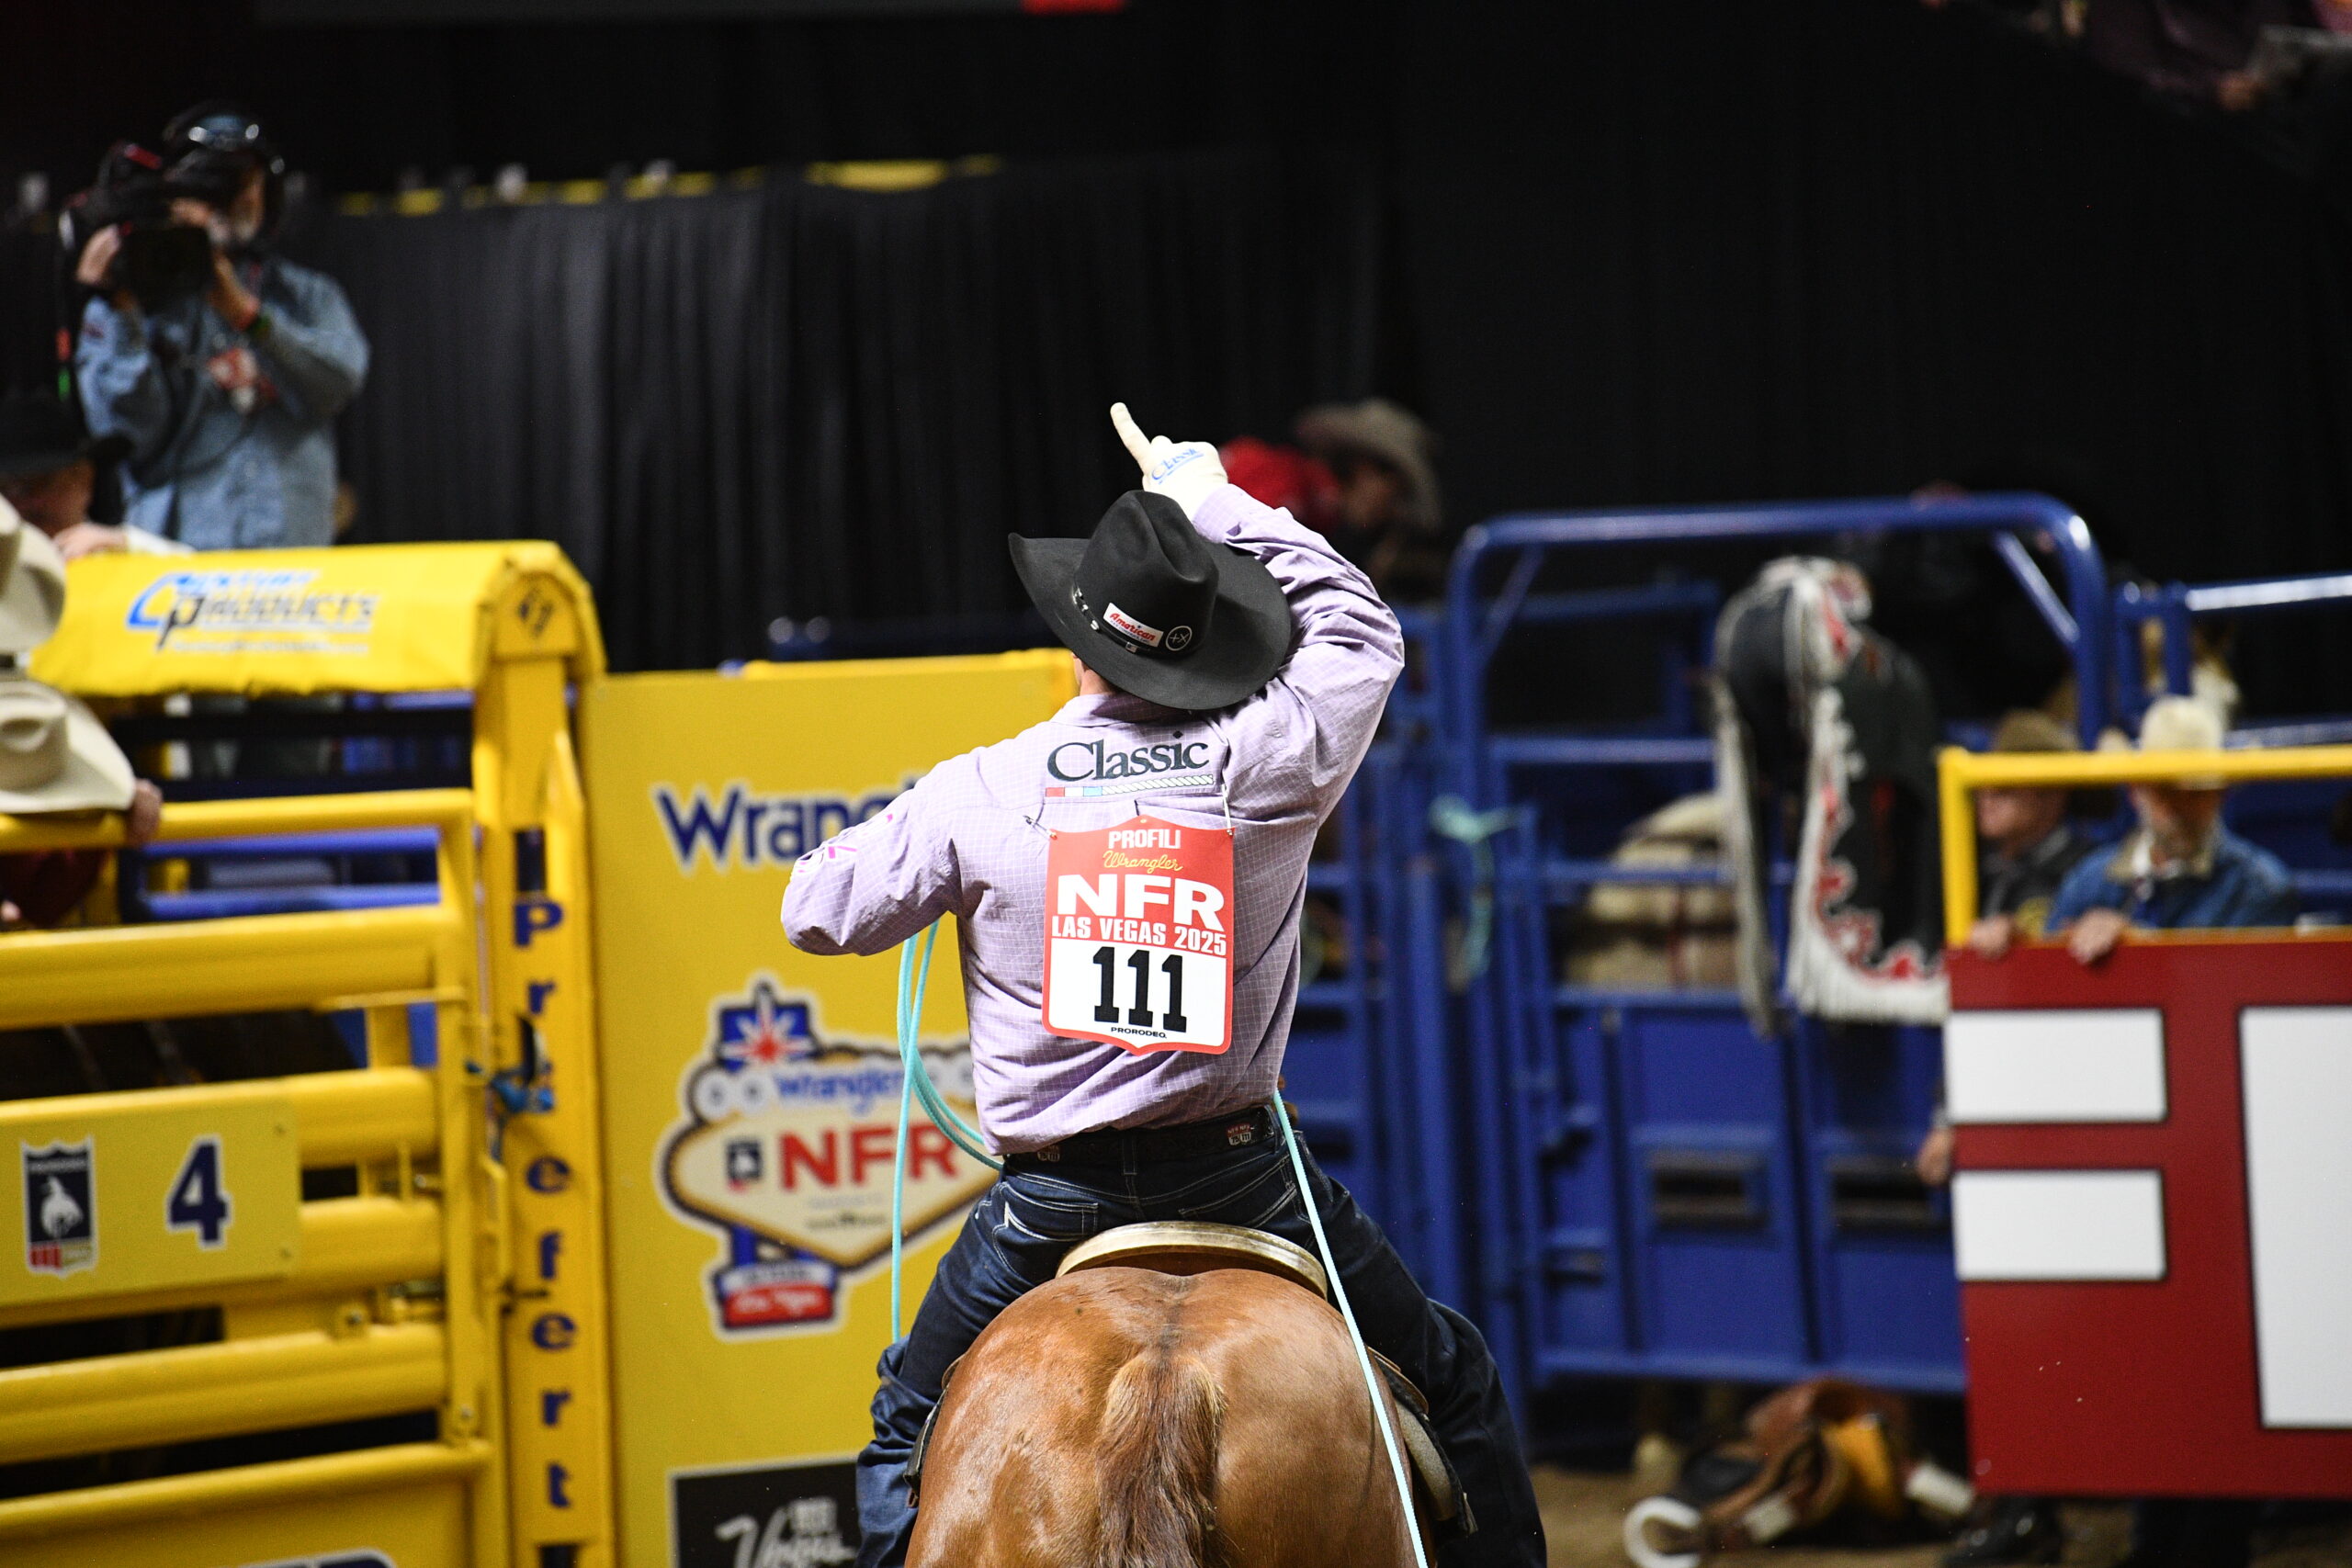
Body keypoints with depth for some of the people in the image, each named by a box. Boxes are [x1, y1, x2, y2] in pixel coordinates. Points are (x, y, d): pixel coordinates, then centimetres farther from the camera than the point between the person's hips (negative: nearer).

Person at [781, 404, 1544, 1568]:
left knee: (909, 1427, 19)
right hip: (1236, 1169, 0)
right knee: (1450, 1380, 17)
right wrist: (1215, 500, 20)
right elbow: (1362, 631, 13)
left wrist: (931, 850, 19)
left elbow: (817, 913, 0)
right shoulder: (1269, 762, -6)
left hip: (1054, 1195, 0)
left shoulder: (980, 793, -7)